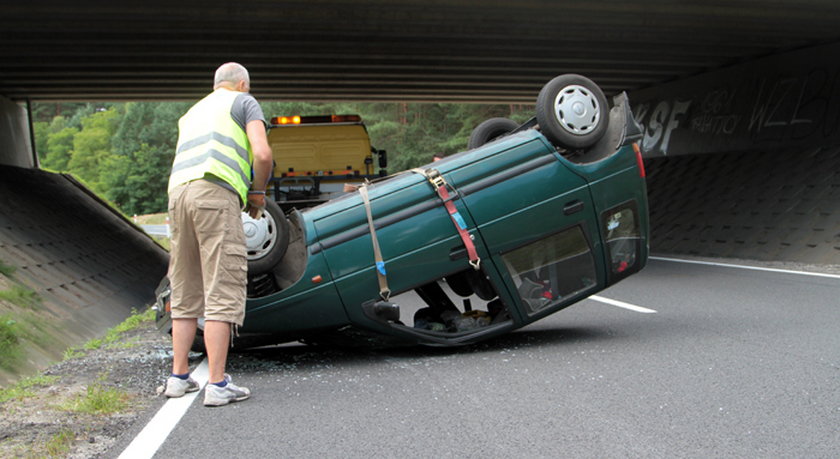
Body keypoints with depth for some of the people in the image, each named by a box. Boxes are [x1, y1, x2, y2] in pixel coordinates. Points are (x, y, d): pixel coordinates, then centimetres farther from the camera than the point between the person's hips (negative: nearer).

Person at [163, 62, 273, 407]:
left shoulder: (192, 112, 33)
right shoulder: (244, 102, 12)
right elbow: (262, 153, -3)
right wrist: (258, 191, 12)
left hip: (178, 192, 7)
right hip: (215, 192, -7)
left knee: (186, 292, 14)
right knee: (223, 290, -8)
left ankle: (179, 377, 16)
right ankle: (217, 384, -11)